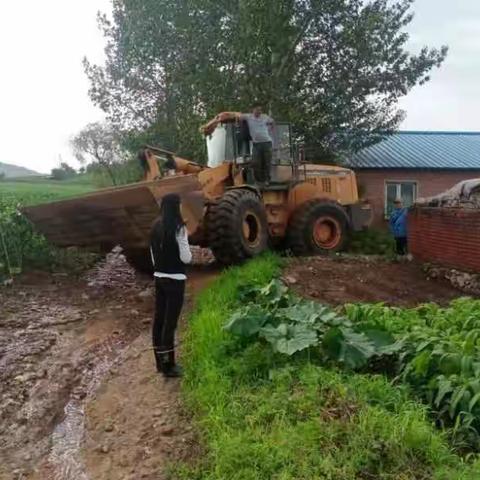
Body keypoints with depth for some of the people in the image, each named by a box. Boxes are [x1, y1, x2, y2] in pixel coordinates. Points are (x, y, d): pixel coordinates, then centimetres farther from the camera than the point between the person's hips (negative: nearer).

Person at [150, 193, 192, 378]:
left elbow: (153, 255, 13)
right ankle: (168, 366, 8)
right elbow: (186, 258, -15)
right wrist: (188, 253, 6)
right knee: (170, 322, -1)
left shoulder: (156, 227, 6)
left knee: (159, 319, 12)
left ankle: (161, 362, 25)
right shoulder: (178, 228, -16)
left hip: (159, 278, 7)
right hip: (175, 279, -7)